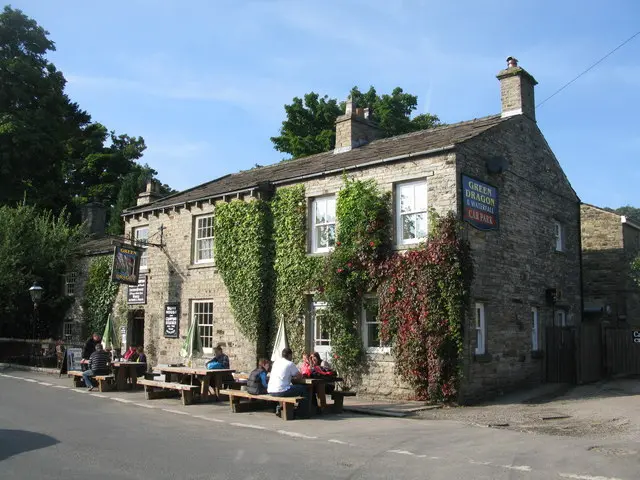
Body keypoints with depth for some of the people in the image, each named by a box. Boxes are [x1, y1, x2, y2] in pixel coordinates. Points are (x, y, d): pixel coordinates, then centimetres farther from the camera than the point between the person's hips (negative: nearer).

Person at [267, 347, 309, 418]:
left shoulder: (276, 362, 15)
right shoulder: (290, 364, -4)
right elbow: (300, 376, 5)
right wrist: (294, 377, 25)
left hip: (270, 392, 8)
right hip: (281, 392, -8)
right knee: (304, 389, 6)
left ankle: (279, 408, 32)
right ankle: (302, 413, 11)